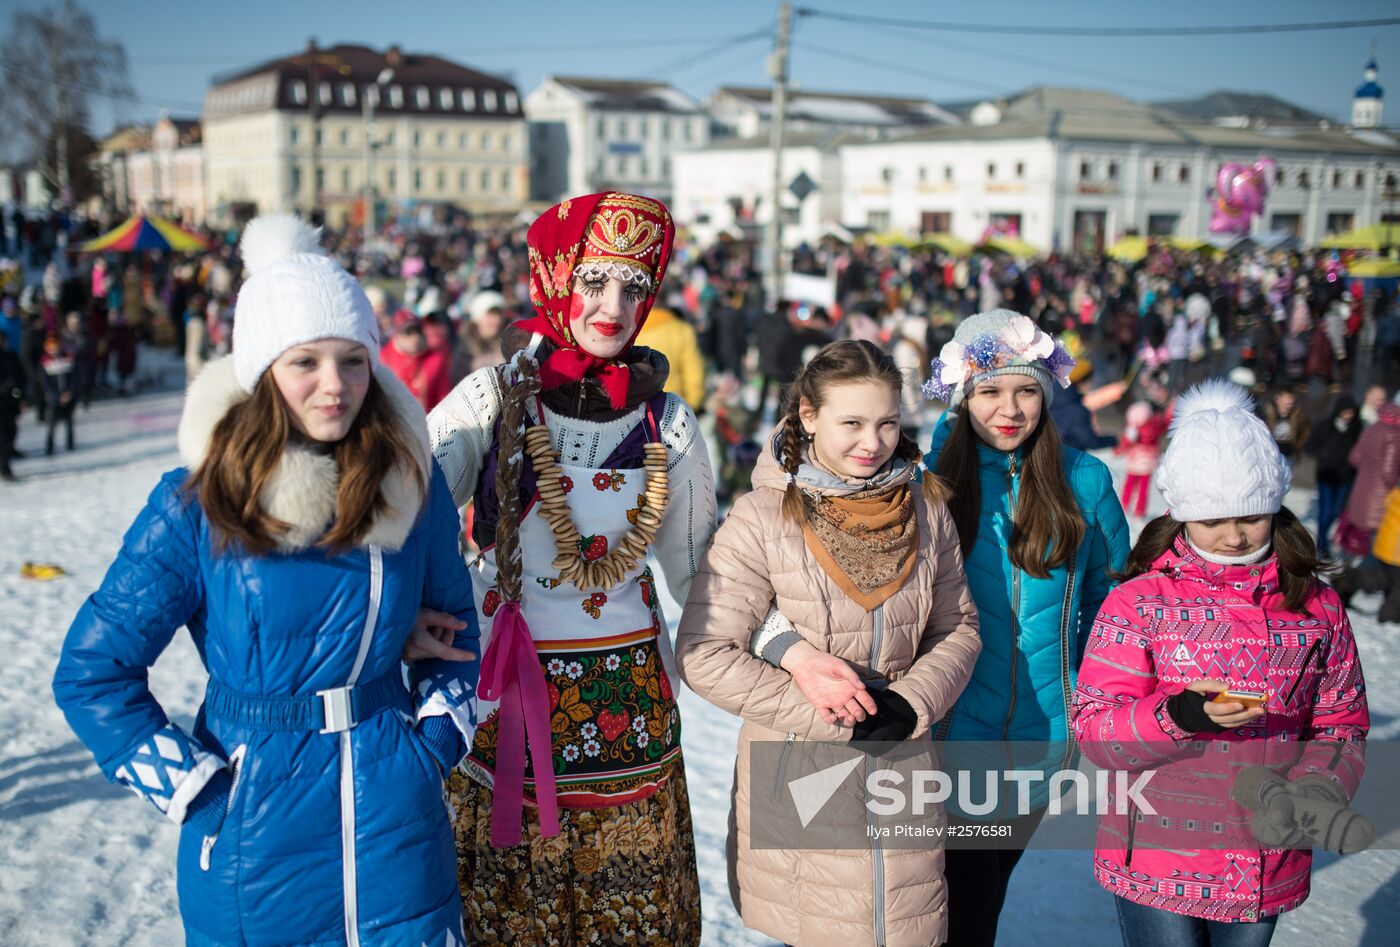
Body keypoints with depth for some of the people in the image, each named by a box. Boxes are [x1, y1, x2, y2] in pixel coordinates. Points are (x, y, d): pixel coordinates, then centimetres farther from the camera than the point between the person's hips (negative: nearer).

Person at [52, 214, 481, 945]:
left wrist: (437, 739, 2)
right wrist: (191, 787, -9)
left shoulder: (411, 482, -4)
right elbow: (92, 672, -5)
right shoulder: (198, 504, -12)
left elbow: (455, 623, 12)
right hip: (257, 831, -2)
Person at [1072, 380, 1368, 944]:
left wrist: (1314, 794, -10)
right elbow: (1093, 728, -10)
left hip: (1268, 874, 3)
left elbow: (1340, 726, 9)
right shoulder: (1138, 602, -6)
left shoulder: (1318, 606, 4)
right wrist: (1181, 716, -27)